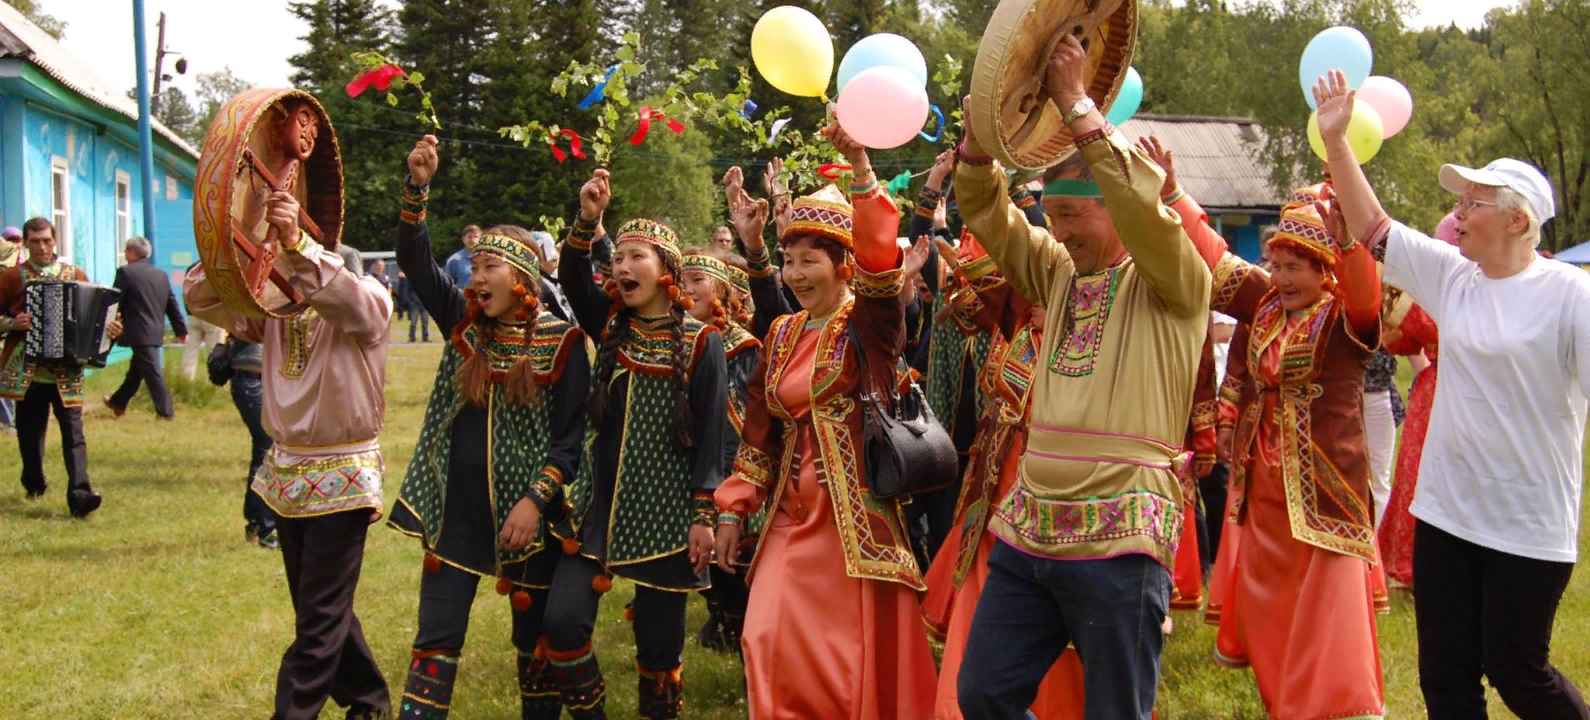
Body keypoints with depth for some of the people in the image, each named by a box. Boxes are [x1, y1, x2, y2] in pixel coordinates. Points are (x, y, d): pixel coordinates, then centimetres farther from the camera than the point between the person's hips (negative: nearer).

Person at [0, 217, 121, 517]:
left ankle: (79, 493, -19)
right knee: (30, 431, 9)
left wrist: (108, 328, -7)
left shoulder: (75, 275, 9)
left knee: (73, 431, -10)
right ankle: (34, 482, 33)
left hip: (66, 370, 0)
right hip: (27, 371, 0)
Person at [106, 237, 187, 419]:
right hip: (156, 332, 7)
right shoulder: (161, 275, 10)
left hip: (138, 332, -7)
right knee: (135, 370, 18)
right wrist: (181, 330, 17)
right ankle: (118, 403, 33)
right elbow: (172, 305, 13)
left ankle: (165, 410, -7)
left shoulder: (125, 272, -9)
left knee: (152, 371, -6)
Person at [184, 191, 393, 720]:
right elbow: (200, 296, -3)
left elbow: (347, 302, -35)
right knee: (321, 607, 18)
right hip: (286, 472, 7)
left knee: (319, 618, -3)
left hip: (342, 475, -7)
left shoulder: (367, 300, -12)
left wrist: (296, 244, -46)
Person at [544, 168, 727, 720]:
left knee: (659, 639, 4)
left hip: (667, 508, -3)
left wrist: (704, 514, -11)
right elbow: (571, 280, -12)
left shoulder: (701, 341, -5)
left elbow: (711, 436, -7)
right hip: (601, 499, 4)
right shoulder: (610, 325, 7)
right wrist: (587, 221, -27)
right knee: (563, 619, -6)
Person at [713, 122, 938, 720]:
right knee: (772, 648, -2)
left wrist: (860, 167, -33)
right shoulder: (782, 334, 12)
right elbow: (759, 432, 15)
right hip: (793, 514, 5)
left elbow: (880, 264, -25)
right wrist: (732, 510, 10)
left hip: (856, 511, -5)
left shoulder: (865, 325, -4)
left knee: (861, 657, 0)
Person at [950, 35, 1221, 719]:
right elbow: (985, 211, 12)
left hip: (1118, 538, -6)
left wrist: (1076, 103, -17)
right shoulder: (1058, 276, 14)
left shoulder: (1174, 285, -3)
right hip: (1026, 529, 6)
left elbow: (1142, 202, -21)